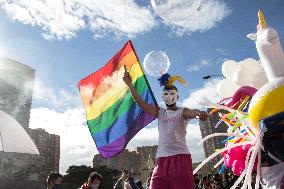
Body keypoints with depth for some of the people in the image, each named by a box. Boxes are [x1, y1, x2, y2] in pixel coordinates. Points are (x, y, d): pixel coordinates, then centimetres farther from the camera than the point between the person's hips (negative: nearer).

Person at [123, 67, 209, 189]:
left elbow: (191, 113, -20)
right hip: (162, 158, 4)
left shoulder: (182, 111, 4)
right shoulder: (160, 112, 14)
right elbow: (141, 103, 4)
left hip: (180, 157, -3)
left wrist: (199, 113, -45)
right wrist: (130, 85, -6)